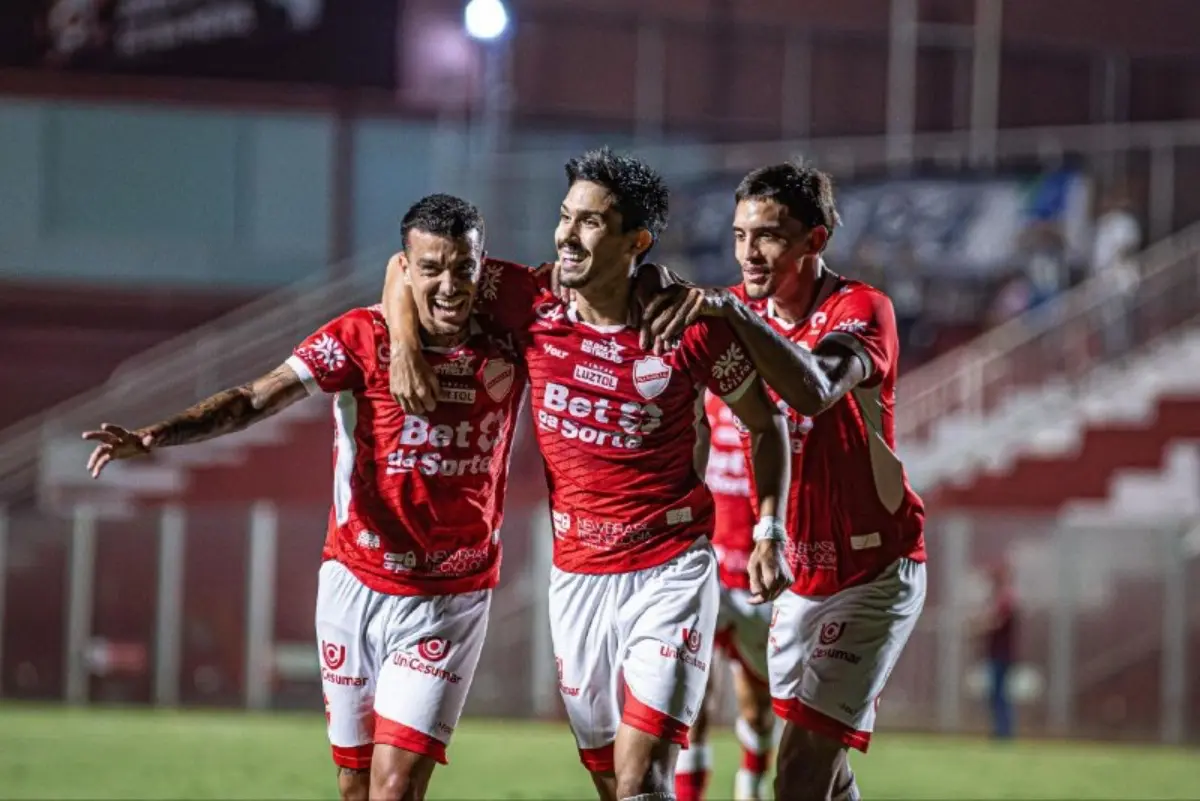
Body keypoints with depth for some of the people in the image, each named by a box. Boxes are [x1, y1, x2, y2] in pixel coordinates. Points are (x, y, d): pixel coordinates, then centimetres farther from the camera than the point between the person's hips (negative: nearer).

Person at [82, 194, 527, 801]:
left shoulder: (507, 347, -4)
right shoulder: (360, 337, -9)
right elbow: (258, 398, -19)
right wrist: (154, 437, -33)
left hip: (448, 600, -1)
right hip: (354, 585, 1)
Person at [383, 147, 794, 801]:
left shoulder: (691, 330, -11)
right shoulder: (532, 303, -4)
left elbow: (765, 423, 4)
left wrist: (770, 532, -5)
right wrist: (403, 343, -11)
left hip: (671, 569, -4)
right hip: (576, 574, 4)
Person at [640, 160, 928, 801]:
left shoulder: (862, 309, -17)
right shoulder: (745, 313, 3)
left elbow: (814, 391, -38)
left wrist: (727, 309, -48)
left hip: (874, 574, -7)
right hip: (798, 574, 7)